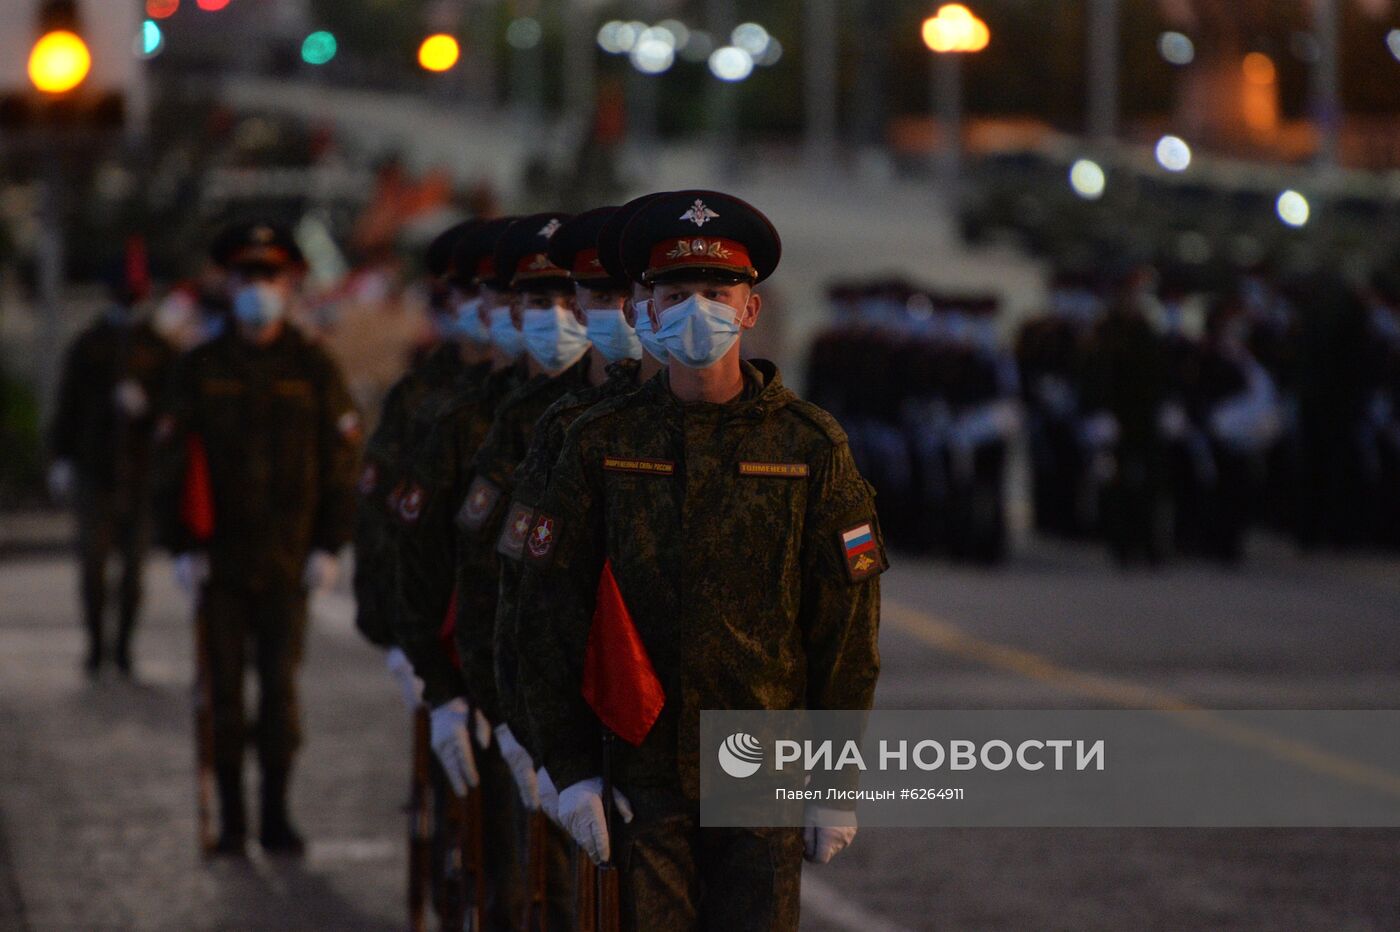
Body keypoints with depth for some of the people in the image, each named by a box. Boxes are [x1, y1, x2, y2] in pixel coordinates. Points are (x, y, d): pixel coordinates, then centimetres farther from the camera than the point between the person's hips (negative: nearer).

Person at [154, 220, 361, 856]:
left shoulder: (314, 371, 5)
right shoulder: (200, 370, 7)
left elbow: (340, 463, 4)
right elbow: (175, 462, 6)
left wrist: (327, 547, -3)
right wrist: (182, 546, -2)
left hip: (287, 561, -1)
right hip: (217, 561, 1)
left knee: (281, 689, -2)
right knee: (224, 691, 2)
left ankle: (277, 815, 6)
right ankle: (230, 819, 9)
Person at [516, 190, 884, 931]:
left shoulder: (809, 446, 0)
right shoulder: (601, 445, 2)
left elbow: (849, 621, 1)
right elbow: (550, 612, 3)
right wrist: (572, 766, -3)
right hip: (644, 776, 1)